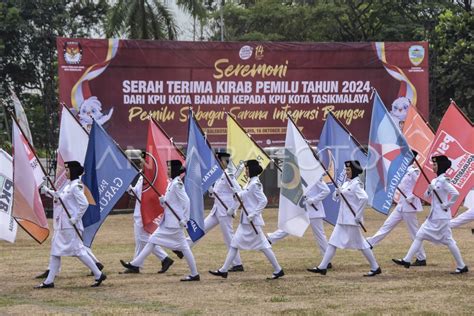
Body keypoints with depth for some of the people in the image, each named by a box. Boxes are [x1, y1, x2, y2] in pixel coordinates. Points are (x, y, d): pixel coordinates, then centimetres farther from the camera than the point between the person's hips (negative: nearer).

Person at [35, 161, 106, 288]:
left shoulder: (76, 186, -16)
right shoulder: (69, 185, 13)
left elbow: (84, 204, -23)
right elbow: (61, 197, 25)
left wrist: (76, 218, -20)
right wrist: (48, 191, 18)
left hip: (70, 225, -10)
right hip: (62, 224, 10)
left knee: (78, 250, -7)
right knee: (55, 251, 10)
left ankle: (99, 275, 1)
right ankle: (49, 281, 14)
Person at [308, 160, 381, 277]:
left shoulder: (356, 184, -13)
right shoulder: (346, 183, 14)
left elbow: (364, 198, -27)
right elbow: (335, 197, 18)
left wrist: (358, 215, -23)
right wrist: (337, 192, -5)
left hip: (352, 219, -9)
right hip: (342, 219, 9)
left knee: (360, 244, -2)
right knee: (333, 242, 6)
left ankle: (375, 268, 7)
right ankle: (322, 267, 6)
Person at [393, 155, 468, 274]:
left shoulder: (443, 181, -14)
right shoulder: (434, 180, 12)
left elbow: (455, 194, -25)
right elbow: (426, 196, 14)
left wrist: (447, 205, -16)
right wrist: (429, 189, -6)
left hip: (441, 216, -9)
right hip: (433, 216, 9)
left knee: (448, 240, -5)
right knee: (420, 236, 6)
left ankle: (461, 266, 2)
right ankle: (407, 260, 7)